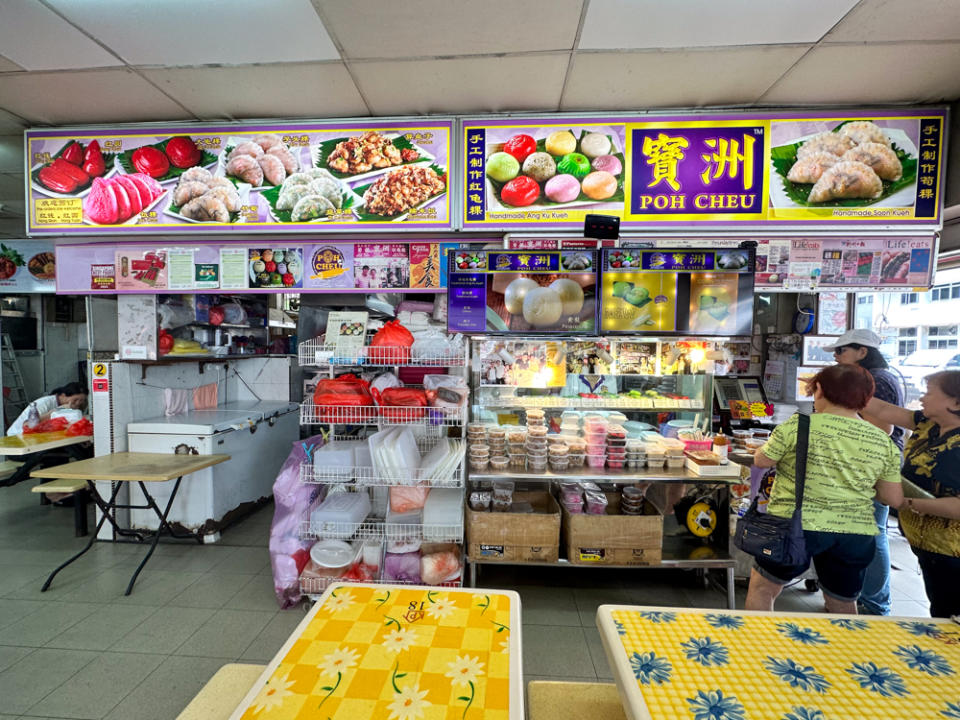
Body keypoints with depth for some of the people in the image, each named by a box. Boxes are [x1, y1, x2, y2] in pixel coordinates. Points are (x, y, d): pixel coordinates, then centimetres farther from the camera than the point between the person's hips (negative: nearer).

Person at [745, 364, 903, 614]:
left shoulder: (798, 425, -11)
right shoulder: (883, 441, 2)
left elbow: (761, 461, -2)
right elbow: (894, 499, 6)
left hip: (797, 527, -4)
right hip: (856, 533, 5)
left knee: (762, 586, 15)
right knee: (844, 606, 26)